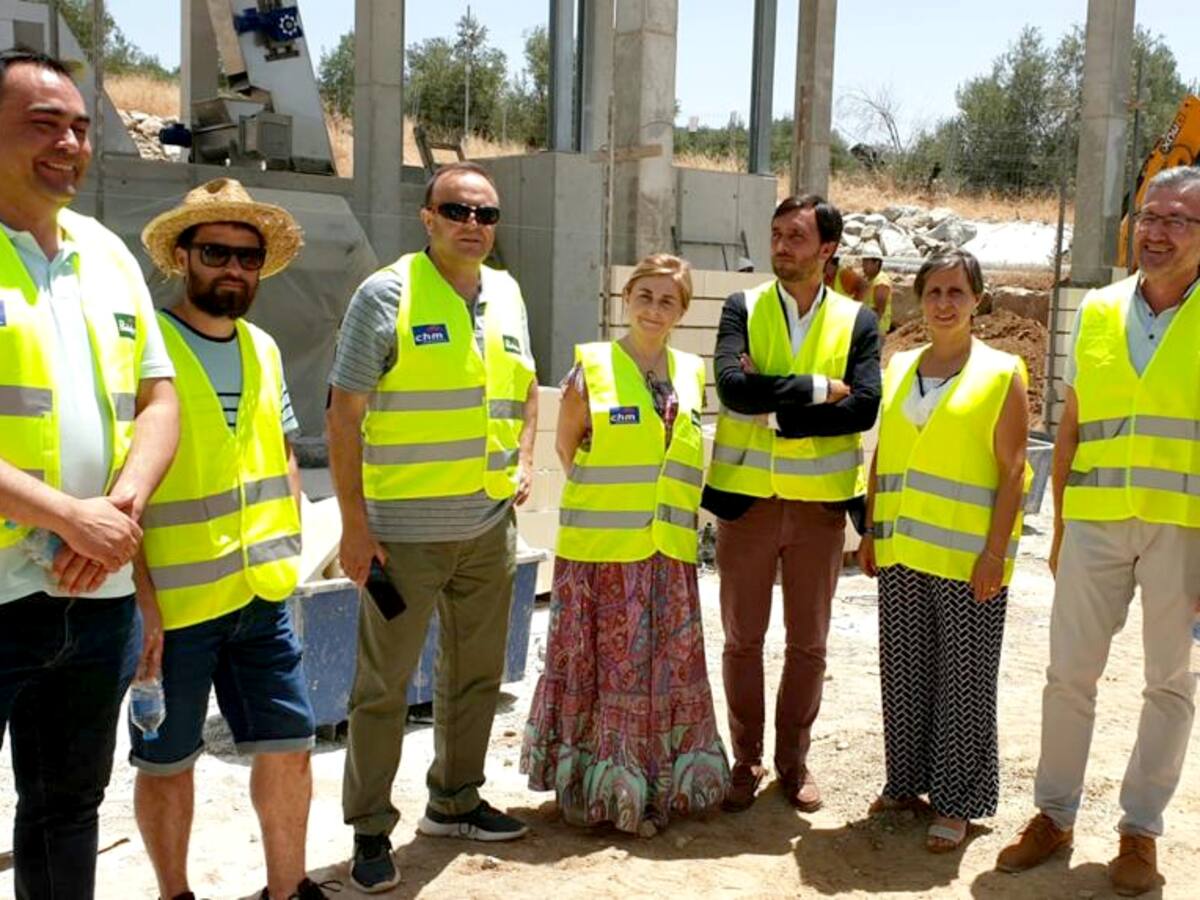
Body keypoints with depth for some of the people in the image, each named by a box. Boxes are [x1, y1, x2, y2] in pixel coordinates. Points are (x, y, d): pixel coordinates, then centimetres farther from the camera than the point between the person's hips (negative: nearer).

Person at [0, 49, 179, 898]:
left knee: (71, 802, 19)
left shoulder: (109, 254, 11)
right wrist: (68, 515, -20)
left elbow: (160, 400, 9)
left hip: (98, 594, 6)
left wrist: (120, 510, -8)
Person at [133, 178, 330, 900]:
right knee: (168, 762, 12)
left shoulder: (263, 349, 9)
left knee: (290, 745, 12)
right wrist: (140, 603, -17)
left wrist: (288, 544, 10)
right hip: (171, 601, -6)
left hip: (262, 596, 6)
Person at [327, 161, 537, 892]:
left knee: (477, 674, 16)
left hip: (490, 526, 6)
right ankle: (372, 829, 18)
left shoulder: (507, 294, 9)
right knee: (384, 686, 3)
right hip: (405, 529, -6)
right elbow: (345, 413, -10)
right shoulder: (387, 294, -8)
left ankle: (455, 801, 34)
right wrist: (354, 523, -14)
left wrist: (524, 461, 7)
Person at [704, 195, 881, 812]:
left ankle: (794, 761, 26)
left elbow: (864, 407, -12)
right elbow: (733, 387, -16)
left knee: (808, 643, 11)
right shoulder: (742, 309, 1)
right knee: (742, 640, 9)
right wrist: (817, 389, -16)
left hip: (820, 504, 1)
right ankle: (746, 761, 24)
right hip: (747, 499, 0)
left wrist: (775, 408, -17)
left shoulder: (857, 321, 3)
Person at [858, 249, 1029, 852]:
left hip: (967, 558, -4)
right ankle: (906, 783, 26)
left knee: (962, 678, 4)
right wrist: (870, 531, 10)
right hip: (902, 553, 5)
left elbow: (1012, 471, -7)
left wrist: (995, 552, -13)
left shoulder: (1001, 374, -3)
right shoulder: (898, 368, 11)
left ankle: (956, 802, 16)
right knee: (904, 672, 11)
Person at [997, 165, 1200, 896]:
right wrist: (1058, 529, 9)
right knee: (1070, 672, 8)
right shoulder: (1097, 312, 7)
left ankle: (1141, 828, 24)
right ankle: (1055, 814, 23)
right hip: (1095, 521, 3)